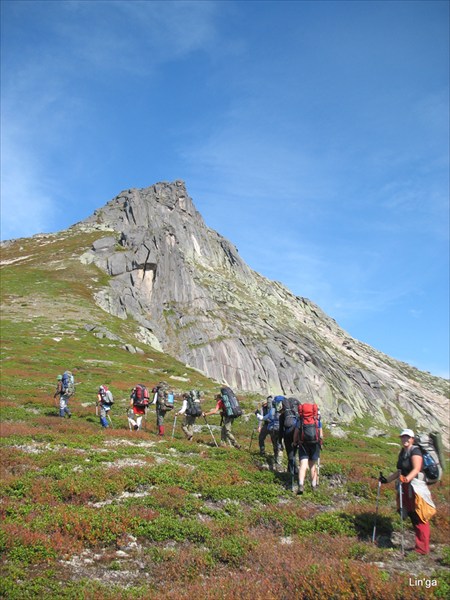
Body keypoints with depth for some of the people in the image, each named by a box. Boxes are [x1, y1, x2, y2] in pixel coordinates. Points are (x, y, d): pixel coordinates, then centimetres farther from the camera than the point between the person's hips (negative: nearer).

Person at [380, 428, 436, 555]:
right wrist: (386, 479, 21)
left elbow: (416, 469, -25)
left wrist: (406, 479, -40)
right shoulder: (402, 452, 15)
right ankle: (420, 545, 21)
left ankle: (423, 548, 1)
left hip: (416, 488, -8)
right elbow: (400, 471, 23)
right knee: (413, 516, 11)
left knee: (419, 518, -5)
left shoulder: (415, 451, -11)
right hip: (406, 488, 8)